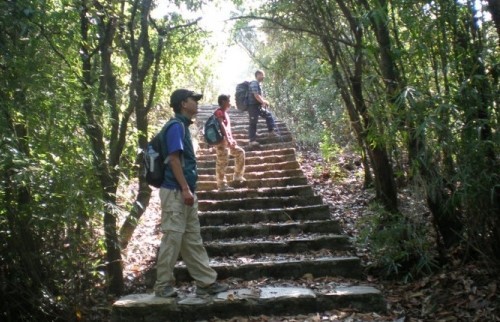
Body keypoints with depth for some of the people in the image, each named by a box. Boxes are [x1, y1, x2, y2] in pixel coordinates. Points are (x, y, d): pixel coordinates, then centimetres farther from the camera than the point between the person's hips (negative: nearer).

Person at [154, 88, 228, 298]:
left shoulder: (183, 126, 17)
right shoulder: (176, 126, -11)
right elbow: (174, 159, -19)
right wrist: (185, 189, -21)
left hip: (185, 193, 10)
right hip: (175, 193, -10)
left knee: (193, 240, 11)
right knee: (172, 240, -3)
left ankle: (206, 282, 17)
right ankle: (163, 286, 8)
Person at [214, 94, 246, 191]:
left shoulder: (225, 113, 20)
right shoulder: (219, 112, -10)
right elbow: (222, 126, -22)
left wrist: (231, 139, 18)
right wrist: (227, 139, -30)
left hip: (228, 140, 10)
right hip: (222, 140, -10)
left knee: (240, 152, 15)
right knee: (222, 162, -8)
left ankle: (237, 176, 19)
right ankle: (222, 184, -6)